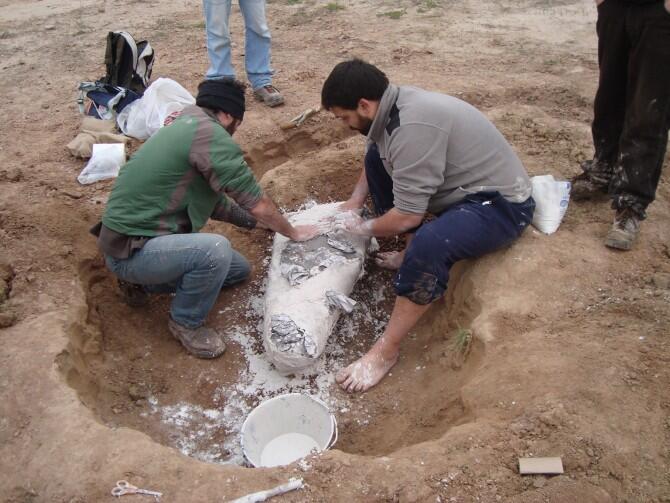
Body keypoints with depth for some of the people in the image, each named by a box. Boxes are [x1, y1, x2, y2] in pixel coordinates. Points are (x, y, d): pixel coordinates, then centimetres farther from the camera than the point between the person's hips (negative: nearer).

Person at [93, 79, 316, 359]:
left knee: (239, 269, 13)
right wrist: (293, 233, 0)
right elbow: (257, 204, -16)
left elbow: (214, 202, 18)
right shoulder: (210, 134, -21)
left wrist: (256, 221, 21)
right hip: (129, 251, -10)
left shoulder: (187, 125, 11)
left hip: (145, 235, 10)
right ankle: (185, 323, -6)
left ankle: (142, 282, 17)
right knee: (215, 250, -33)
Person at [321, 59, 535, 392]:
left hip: (500, 205, -10)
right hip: (465, 188, 10)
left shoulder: (413, 127, -30)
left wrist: (364, 229, -9)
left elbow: (407, 216, -27)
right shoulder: (398, 103, -2)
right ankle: (413, 255, 12)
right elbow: (374, 162, 20)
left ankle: (386, 352, -20)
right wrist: (354, 202, 8)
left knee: (428, 245, -38)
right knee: (376, 156, 12)